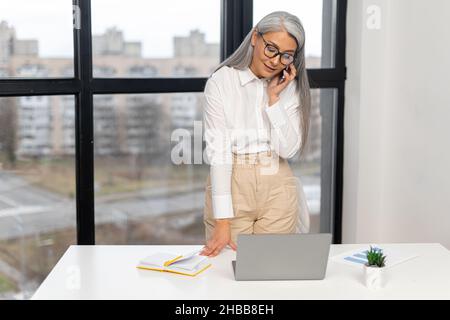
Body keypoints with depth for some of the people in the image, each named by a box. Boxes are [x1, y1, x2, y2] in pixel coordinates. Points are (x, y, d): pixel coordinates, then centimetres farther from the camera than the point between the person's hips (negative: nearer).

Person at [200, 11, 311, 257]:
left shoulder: (291, 87, 2)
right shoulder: (221, 81, -10)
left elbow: (288, 149, -6)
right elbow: (218, 151, -16)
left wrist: (274, 97, -14)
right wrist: (222, 222, -21)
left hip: (276, 191, 3)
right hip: (231, 188, -3)